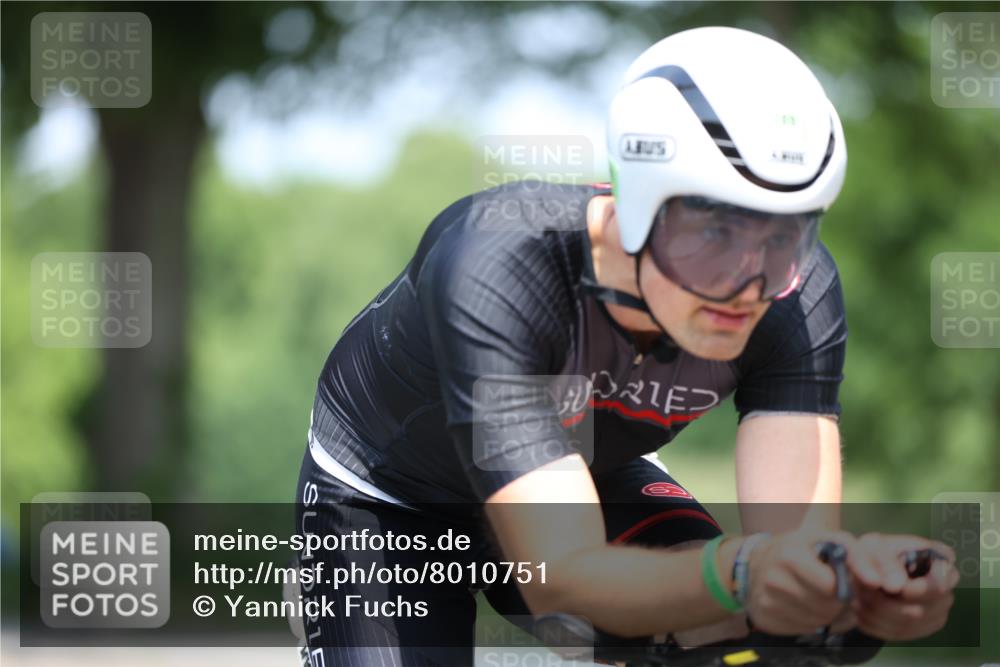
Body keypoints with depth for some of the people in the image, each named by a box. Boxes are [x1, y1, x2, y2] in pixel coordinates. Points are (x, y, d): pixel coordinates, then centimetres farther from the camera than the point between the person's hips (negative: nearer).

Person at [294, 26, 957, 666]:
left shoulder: (799, 296, -28)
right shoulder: (492, 272, -41)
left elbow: (794, 540, -37)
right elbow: (560, 574, -48)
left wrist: (868, 572, -62)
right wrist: (740, 575, -68)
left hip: (587, 473, 3)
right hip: (386, 494, -3)